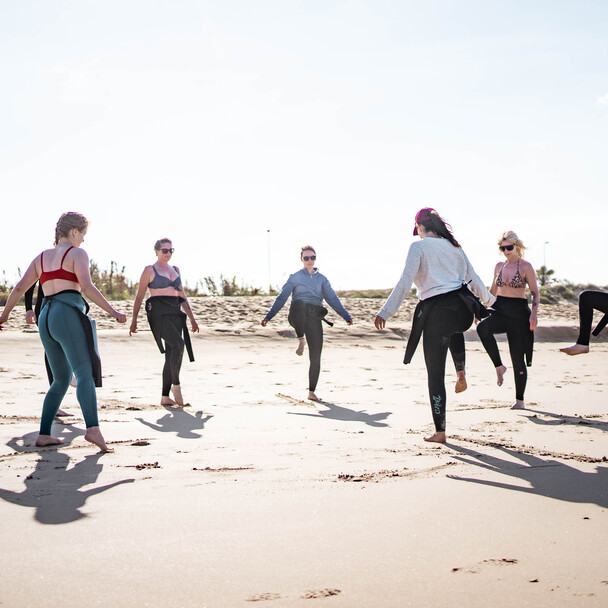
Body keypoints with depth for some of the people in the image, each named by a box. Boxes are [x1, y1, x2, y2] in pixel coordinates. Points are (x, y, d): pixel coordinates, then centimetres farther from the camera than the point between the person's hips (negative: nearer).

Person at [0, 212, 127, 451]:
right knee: (85, 374, -18)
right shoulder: (77, 254, 3)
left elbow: (19, 288, 17)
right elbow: (87, 287, -11)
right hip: (69, 316, -7)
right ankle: (93, 429, -37)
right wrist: (112, 311, -12)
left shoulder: (42, 257, 22)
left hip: (45, 319, 7)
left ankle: (44, 434, 10)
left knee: (61, 380, 17)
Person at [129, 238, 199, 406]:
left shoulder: (175, 270, 19)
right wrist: (134, 320, -3)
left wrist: (191, 317, 14)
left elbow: (182, 296, 22)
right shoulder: (149, 270, 2)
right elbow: (139, 296, 2)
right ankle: (176, 385, -15)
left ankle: (165, 397, 7)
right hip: (159, 313, -6)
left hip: (175, 314, 6)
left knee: (172, 356, 2)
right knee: (178, 344, -25)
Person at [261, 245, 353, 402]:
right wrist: (268, 316, 5)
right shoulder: (295, 277, 14)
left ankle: (311, 392, 4)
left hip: (314, 317, 2)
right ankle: (301, 339, -24)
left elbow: (333, 299, 18)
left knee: (315, 357, -7)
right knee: (300, 303, -41)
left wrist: (346, 316, 9)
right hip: (298, 315, -2)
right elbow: (281, 298, 13)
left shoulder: (322, 279, 20)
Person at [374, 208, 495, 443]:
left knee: (435, 373, 3)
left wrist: (385, 311, -14)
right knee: (454, 328, 45)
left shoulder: (419, 246, -1)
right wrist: (488, 300, 38)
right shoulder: (454, 246, 14)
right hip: (462, 309, 5)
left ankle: (440, 431, 6)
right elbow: (472, 278, 20)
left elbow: (405, 282, -12)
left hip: (436, 312, -5)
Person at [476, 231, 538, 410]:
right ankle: (499, 366, -17)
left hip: (518, 312, -4)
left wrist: (534, 314, -18)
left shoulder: (526, 267, -2)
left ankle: (520, 400, 11)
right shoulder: (499, 266, 12)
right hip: (499, 310, 4)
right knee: (482, 328, -31)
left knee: (517, 357, -2)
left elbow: (535, 293, -4)